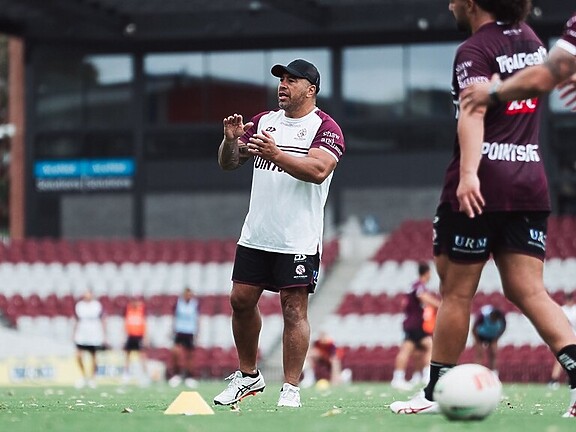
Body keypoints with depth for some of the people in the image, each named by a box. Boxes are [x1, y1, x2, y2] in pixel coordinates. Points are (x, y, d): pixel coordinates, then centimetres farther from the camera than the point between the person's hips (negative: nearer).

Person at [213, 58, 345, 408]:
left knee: (294, 309, -7)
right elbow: (228, 163, 14)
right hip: (255, 234, 6)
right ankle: (249, 376, 21)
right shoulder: (264, 121, 15)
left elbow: (319, 170, -21)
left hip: (298, 240, -6)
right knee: (241, 300, 6)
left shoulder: (325, 127, -4)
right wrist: (231, 140, -7)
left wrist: (276, 154, -32)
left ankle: (291, 389, -4)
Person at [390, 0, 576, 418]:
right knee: (529, 291, 1)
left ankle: (436, 392, 12)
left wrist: (468, 173, -36)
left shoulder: (476, 51, -8)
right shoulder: (531, 39, 14)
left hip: (481, 188, -6)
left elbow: (473, 112, -24)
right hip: (530, 186, 6)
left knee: (455, 292, 4)